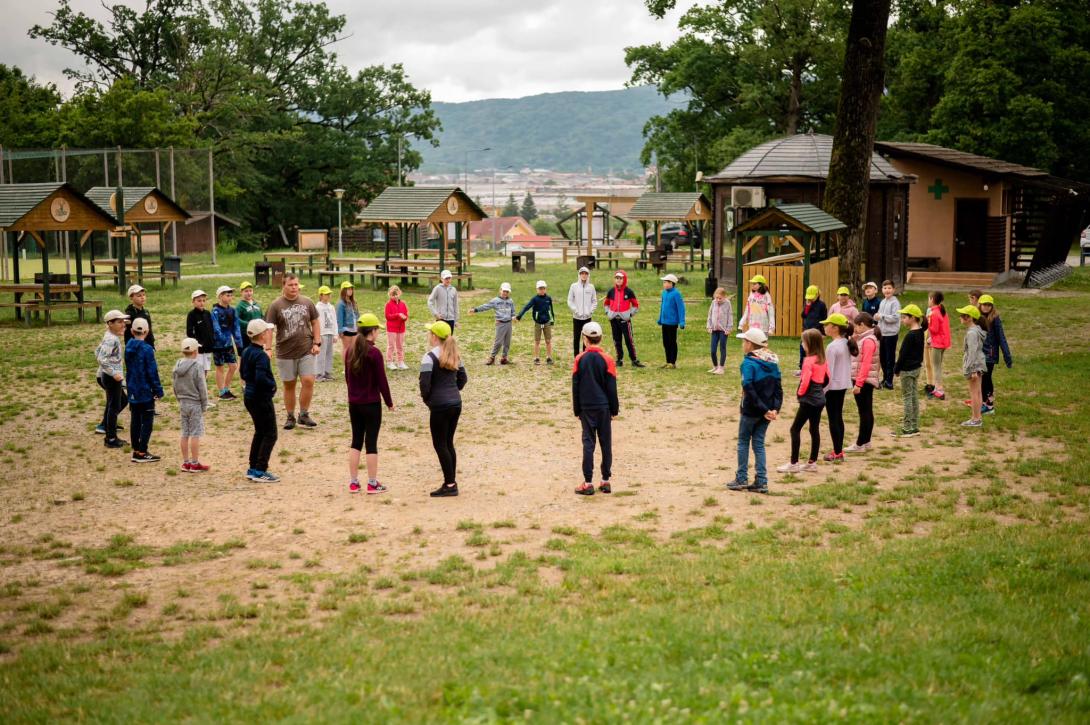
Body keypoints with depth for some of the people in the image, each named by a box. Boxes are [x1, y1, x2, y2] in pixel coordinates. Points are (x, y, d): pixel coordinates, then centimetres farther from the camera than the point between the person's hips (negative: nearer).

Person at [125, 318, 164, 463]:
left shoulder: (128, 347, 4)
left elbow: (128, 369, 13)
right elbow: (152, 372, -15)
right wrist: (158, 390, -8)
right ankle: (142, 453, -2)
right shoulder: (147, 349, -17)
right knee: (147, 422, 0)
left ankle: (136, 451, 17)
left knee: (135, 421, 12)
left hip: (132, 391, 7)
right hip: (146, 392, -7)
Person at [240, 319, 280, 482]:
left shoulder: (247, 352, 7)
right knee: (270, 434, -1)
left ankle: (253, 468, 23)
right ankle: (260, 471, -2)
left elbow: (243, 374, 17)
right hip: (261, 399, -9)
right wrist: (272, 385, -15)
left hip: (249, 396, 9)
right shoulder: (261, 355, -22)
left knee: (260, 432, 20)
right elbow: (261, 378, -31)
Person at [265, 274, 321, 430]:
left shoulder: (307, 303, 4)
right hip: (285, 353, -1)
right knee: (289, 385, 8)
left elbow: (315, 323, 12)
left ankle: (304, 415, 5)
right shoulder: (276, 305, -3)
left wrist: (317, 343, 3)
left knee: (308, 381, -9)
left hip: (306, 351, 1)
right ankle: (290, 417, 20)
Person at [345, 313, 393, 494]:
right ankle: (372, 484, 8)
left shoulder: (350, 351, 2)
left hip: (354, 403, 6)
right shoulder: (374, 353, -16)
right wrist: (389, 402, -1)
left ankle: (353, 482, 15)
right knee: (371, 442, 2)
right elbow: (382, 381, -13)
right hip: (372, 404, -6)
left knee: (356, 440, 13)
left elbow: (347, 377, 11)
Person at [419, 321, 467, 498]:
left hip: (440, 406, -7)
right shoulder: (454, 355, 9)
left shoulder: (430, 357, -14)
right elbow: (462, 378, 17)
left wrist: (427, 399, -1)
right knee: (449, 443, 15)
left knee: (440, 444, 2)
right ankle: (452, 482, 18)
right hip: (456, 403, 7)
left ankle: (450, 485, 2)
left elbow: (424, 384, -17)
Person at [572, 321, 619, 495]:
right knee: (606, 443, 8)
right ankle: (606, 481, 12)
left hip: (586, 407, 0)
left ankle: (588, 483, -1)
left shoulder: (580, 359, -4)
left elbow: (575, 386, 0)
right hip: (603, 407, 0)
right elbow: (612, 388, -3)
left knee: (588, 443, 2)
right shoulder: (607, 359, -6)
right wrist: (615, 409, 6)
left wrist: (577, 410, 8)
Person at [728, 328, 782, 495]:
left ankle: (742, 479, 14)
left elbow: (749, 388, -23)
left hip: (751, 410, -6)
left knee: (743, 442, 11)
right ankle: (762, 482, 9)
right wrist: (775, 408, -6)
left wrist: (764, 410, -21)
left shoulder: (749, 362, -14)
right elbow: (778, 388, 2)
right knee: (759, 443, 13)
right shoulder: (773, 362, 6)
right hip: (767, 410, 6)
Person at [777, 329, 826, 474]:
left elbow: (805, 381, -22)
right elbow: (827, 378, 14)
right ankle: (812, 462, 18)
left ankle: (794, 463, -1)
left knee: (795, 429, -2)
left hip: (808, 399, -9)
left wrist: (800, 392, -7)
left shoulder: (808, 360, -17)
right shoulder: (823, 360, 7)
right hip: (819, 398, 9)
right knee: (814, 429, 12)